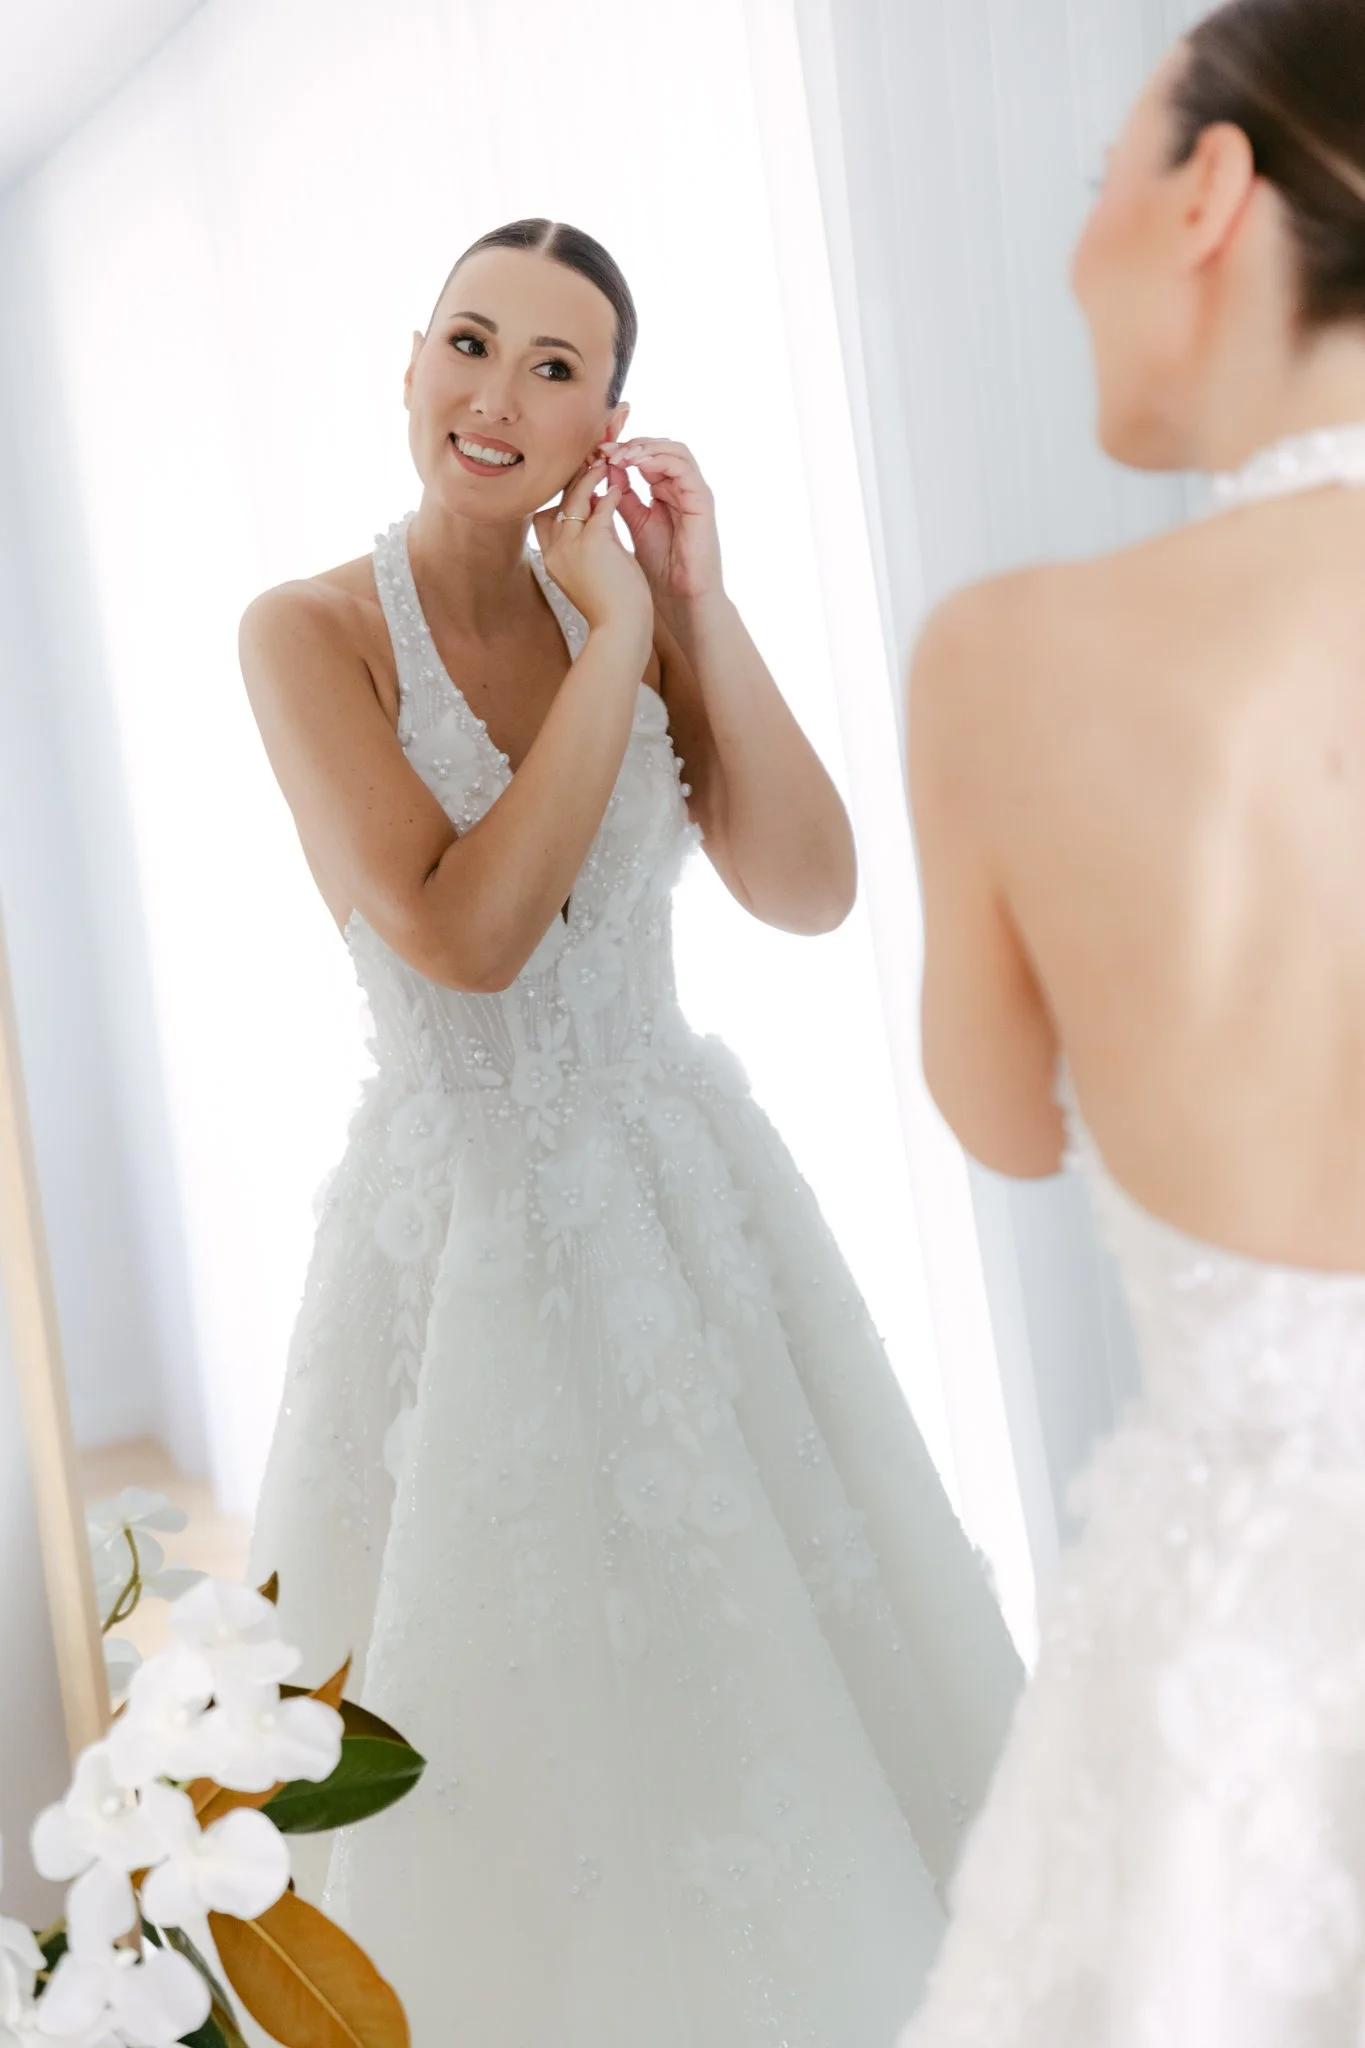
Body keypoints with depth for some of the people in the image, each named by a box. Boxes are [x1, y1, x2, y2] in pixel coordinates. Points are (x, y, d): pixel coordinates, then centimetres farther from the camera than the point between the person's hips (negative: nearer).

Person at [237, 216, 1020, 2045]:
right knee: (520, 1738, 9)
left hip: (689, 1199, 4)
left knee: (763, 1677, 16)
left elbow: (809, 890, -7)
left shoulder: (635, 611, 3)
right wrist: (617, 641, -17)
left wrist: (697, 607, -11)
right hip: (466, 1223, -4)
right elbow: (460, 933, -22)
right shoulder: (313, 631, -10)